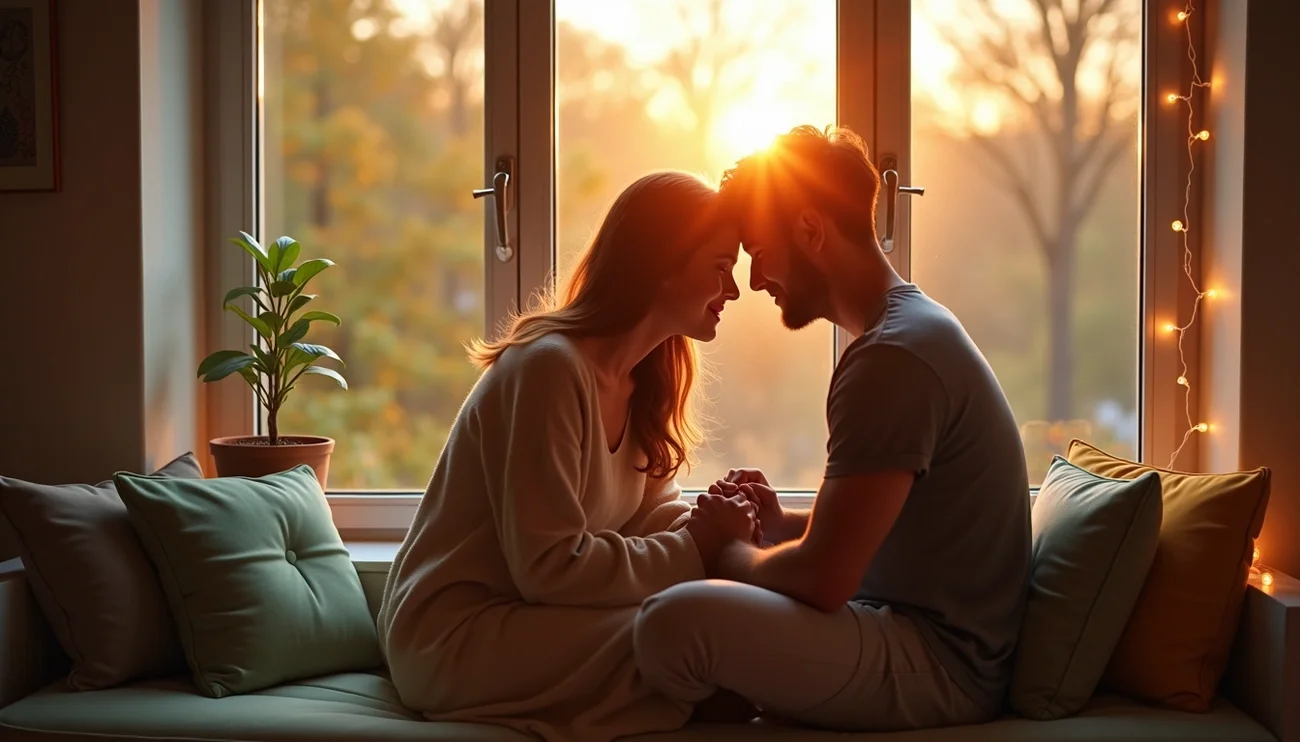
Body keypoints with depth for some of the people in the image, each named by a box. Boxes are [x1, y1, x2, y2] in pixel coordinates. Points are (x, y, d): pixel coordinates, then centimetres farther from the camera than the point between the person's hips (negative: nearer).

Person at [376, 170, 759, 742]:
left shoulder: (640, 377, 7)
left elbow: (655, 513, 5)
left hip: (524, 612, 9)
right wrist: (694, 549, -20)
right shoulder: (550, 367, -22)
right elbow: (549, 566, -24)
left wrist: (721, 527, -15)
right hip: (453, 636, -9)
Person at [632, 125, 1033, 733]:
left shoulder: (894, 357, -20)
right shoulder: (909, 323, 14)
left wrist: (732, 555, -4)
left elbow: (821, 580, -24)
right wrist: (783, 523, 7)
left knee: (676, 621, -30)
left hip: (942, 666, -11)